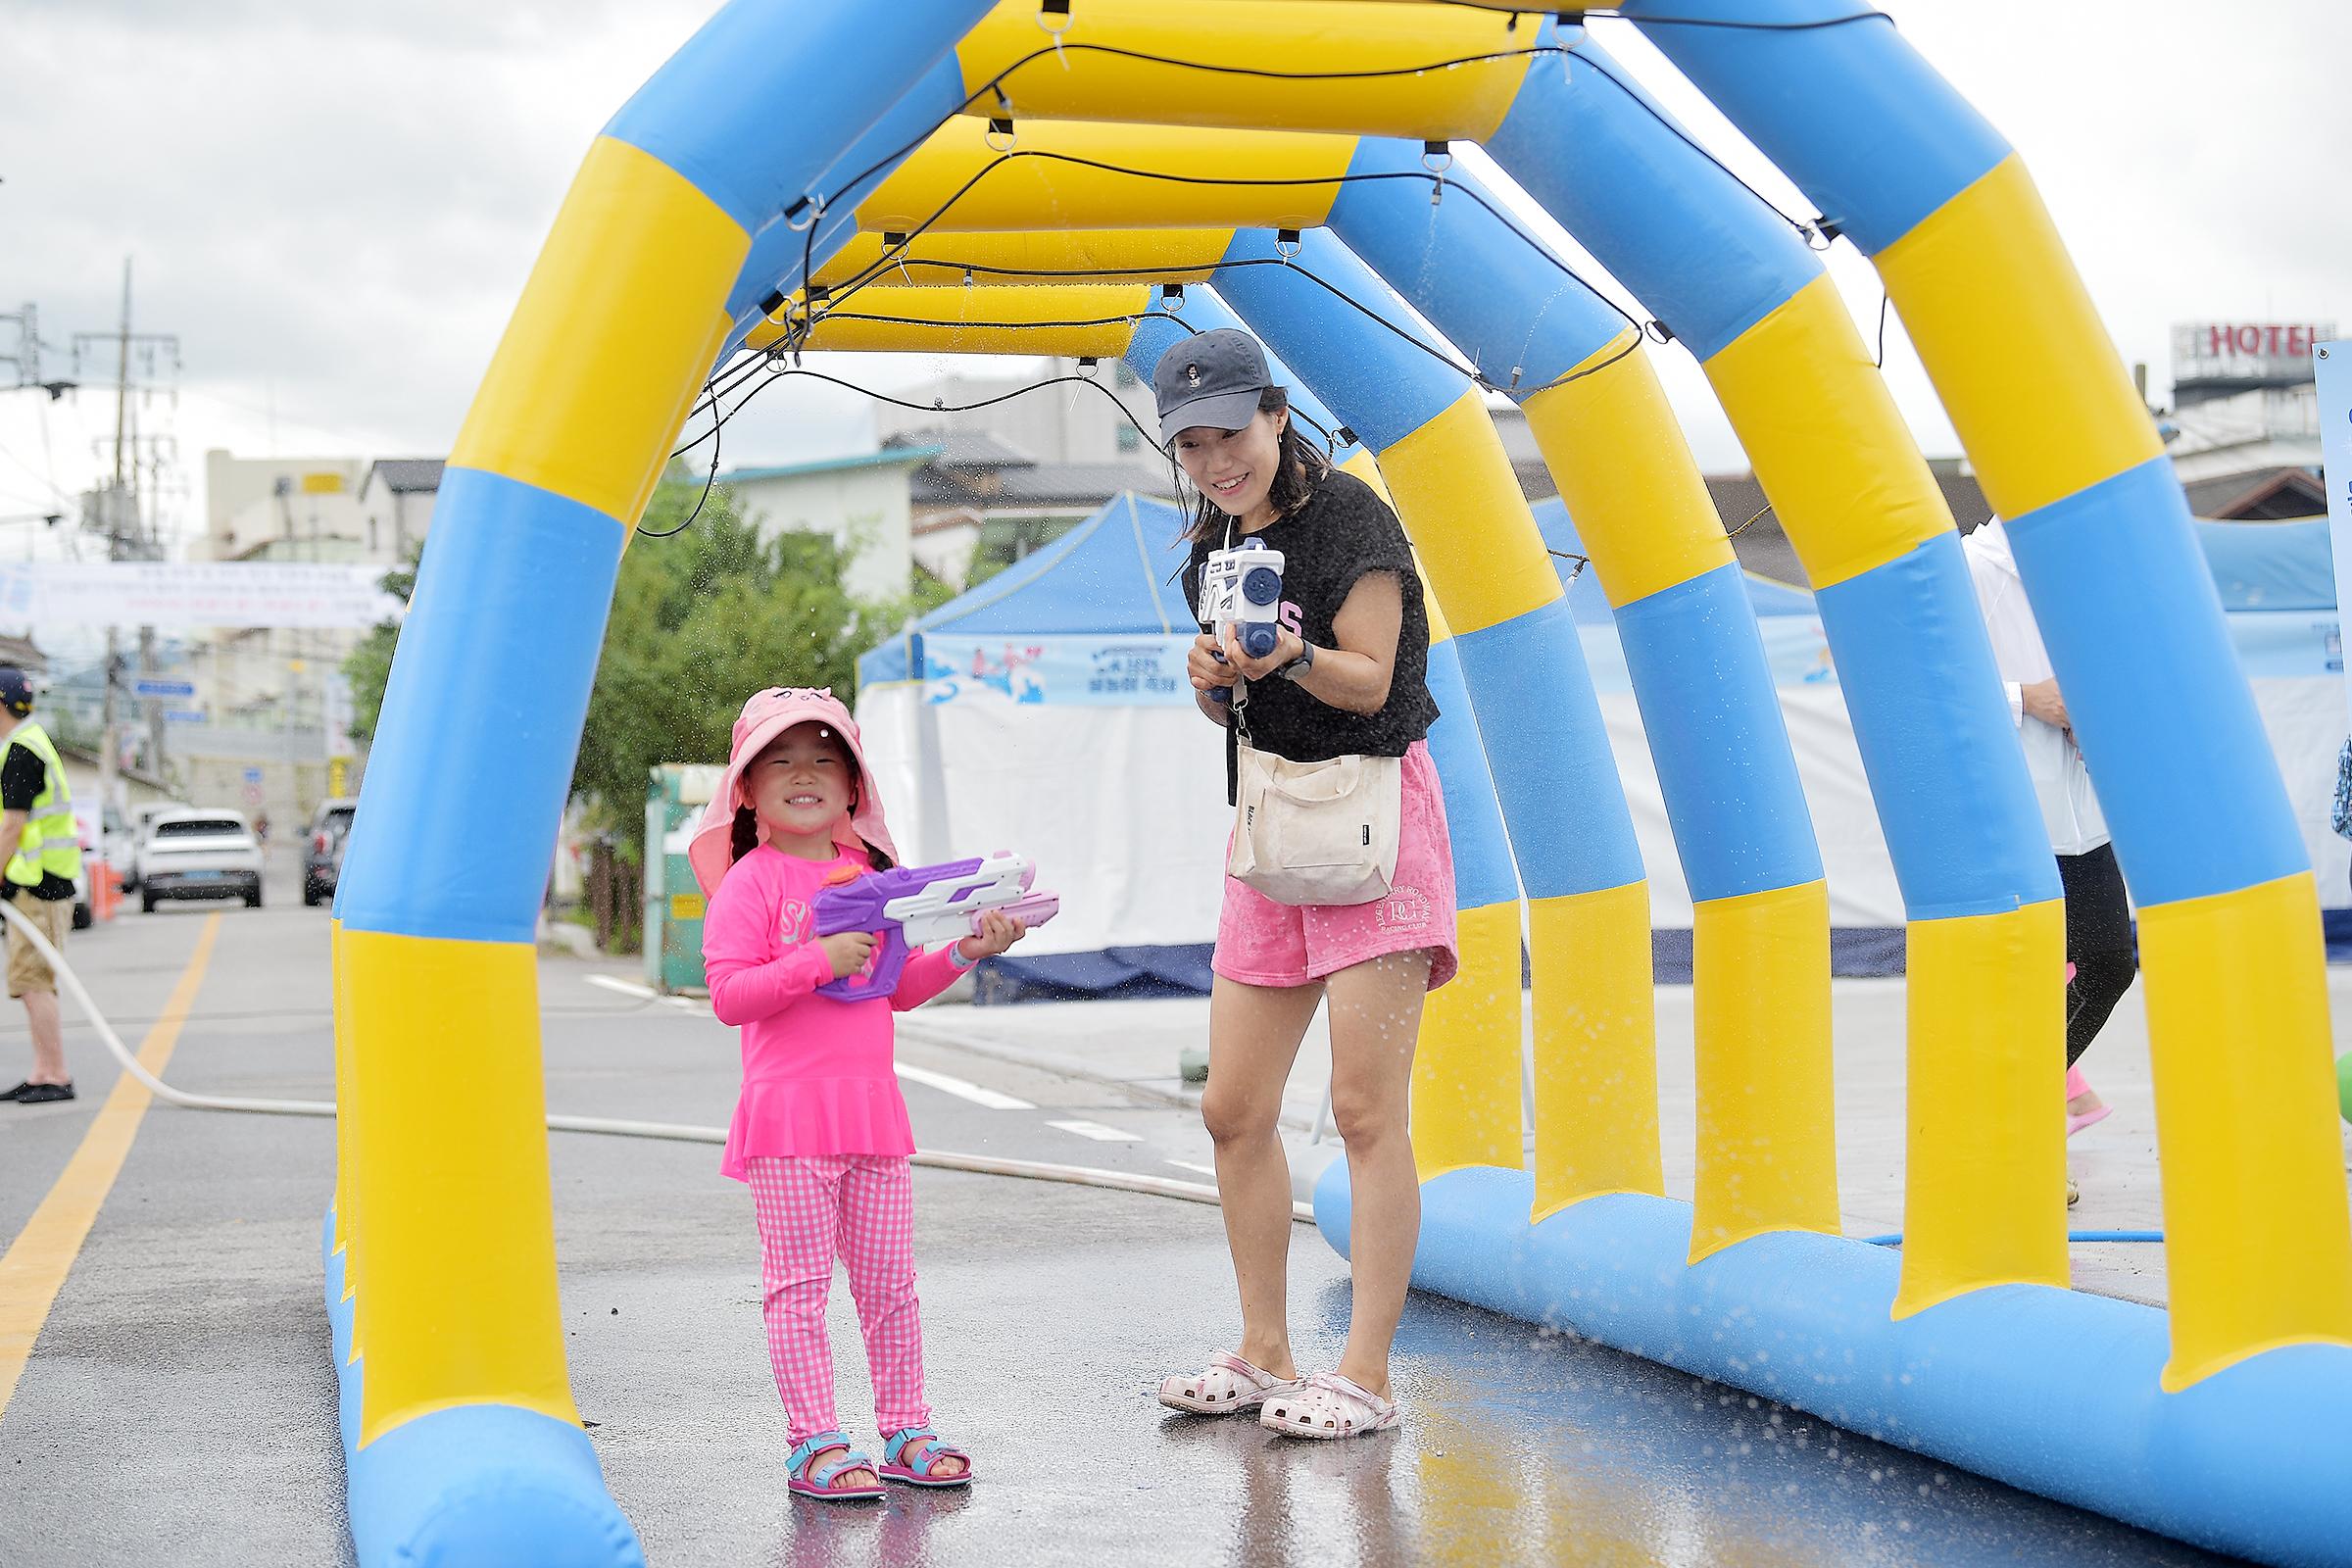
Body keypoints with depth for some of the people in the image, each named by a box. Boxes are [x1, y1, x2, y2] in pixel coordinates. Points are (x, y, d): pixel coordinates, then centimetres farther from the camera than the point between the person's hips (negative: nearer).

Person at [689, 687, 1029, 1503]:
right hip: (788, 1109, -6)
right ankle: (815, 1444, 5)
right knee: (799, 1284, -1)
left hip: (873, 1105, 6)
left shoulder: (869, 873, 13)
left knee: (890, 1280, 11)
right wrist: (821, 961, -22)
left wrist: (965, 951, 6)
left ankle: (905, 1432, 20)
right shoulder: (749, 882, -7)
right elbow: (727, 994, -16)